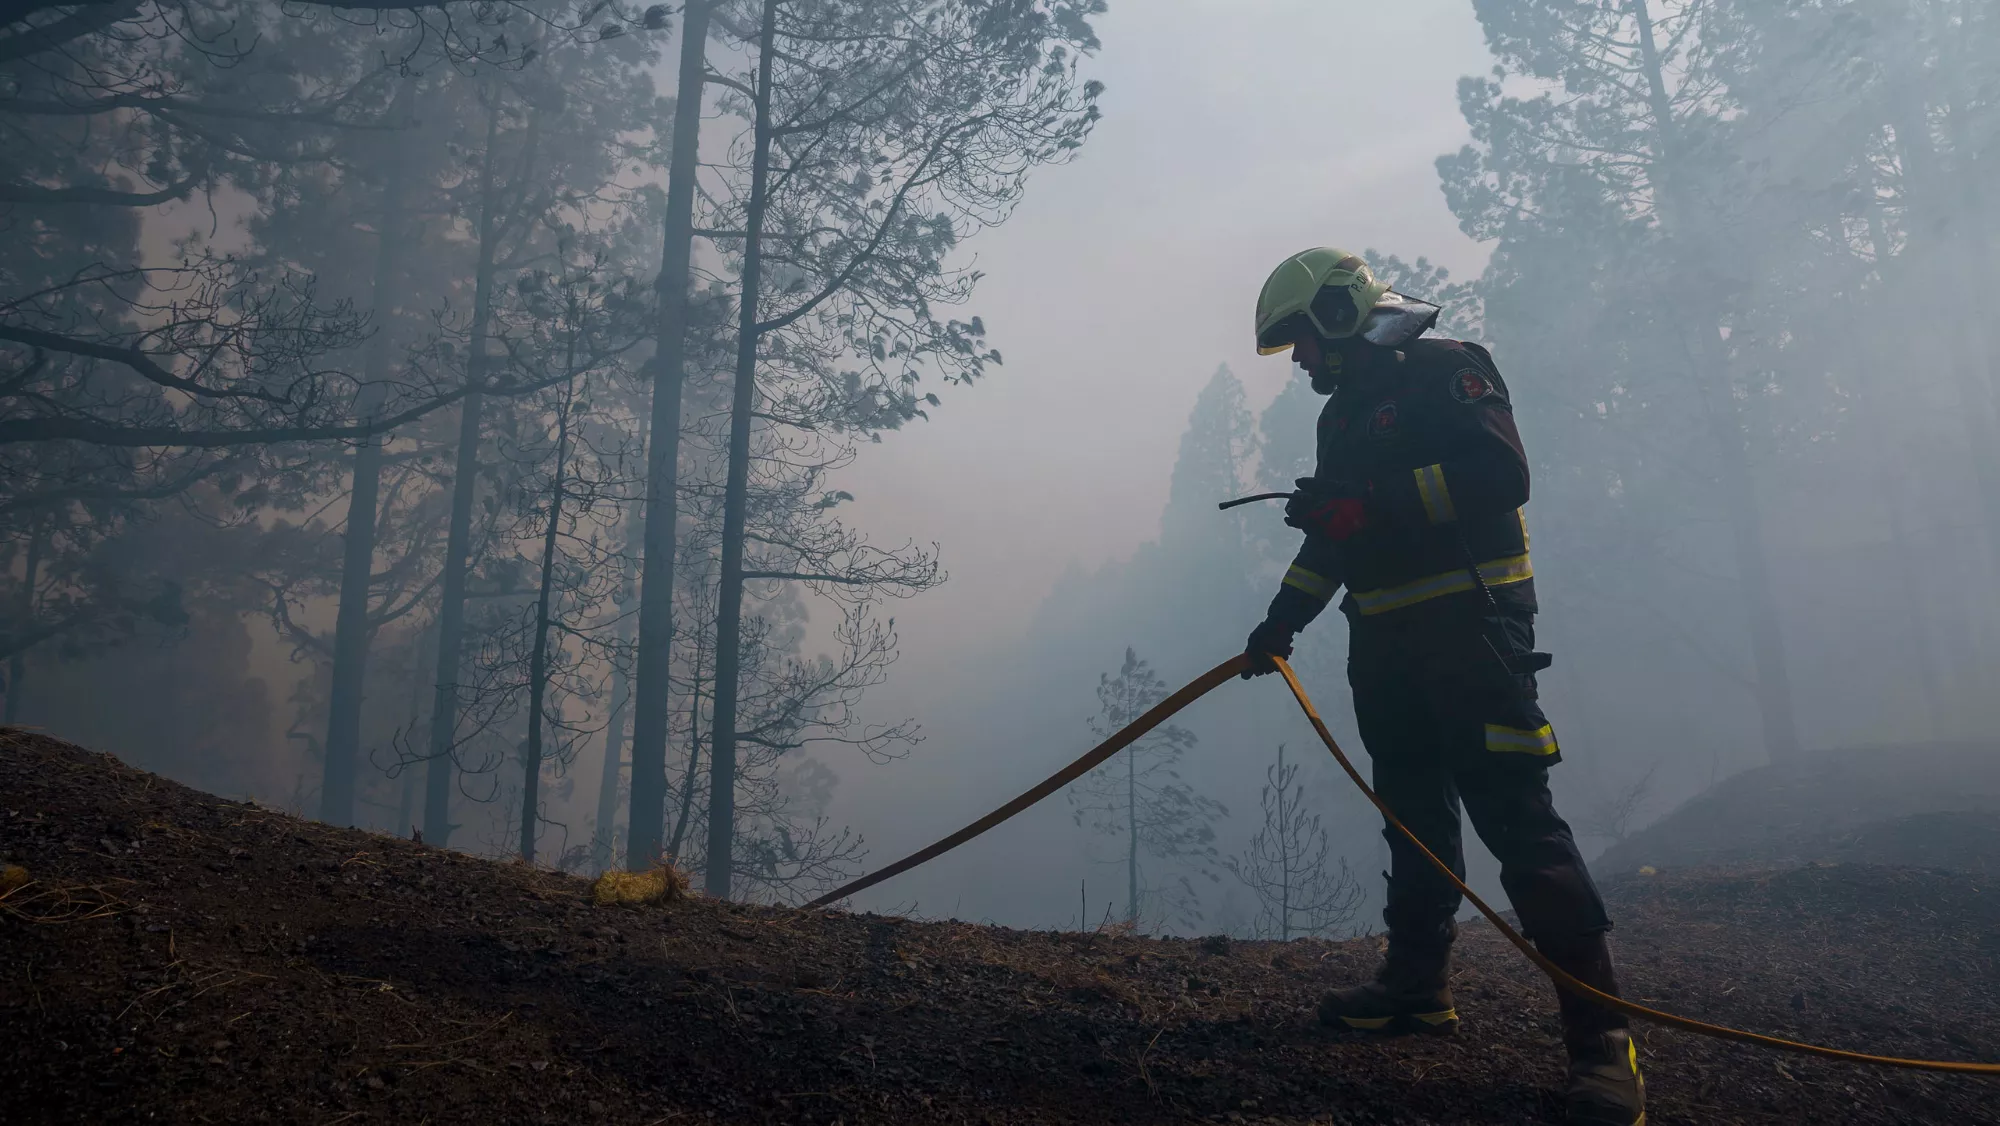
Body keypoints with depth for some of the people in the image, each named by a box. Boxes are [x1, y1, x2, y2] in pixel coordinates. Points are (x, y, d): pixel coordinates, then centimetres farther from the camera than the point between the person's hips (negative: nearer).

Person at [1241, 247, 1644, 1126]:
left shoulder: (1446, 369, -5)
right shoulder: (1343, 413, 20)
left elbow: (1501, 473, -19)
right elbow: (1330, 536, 23)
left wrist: (1372, 502, -24)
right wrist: (1281, 621, 16)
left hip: (1469, 629, -8)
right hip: (1385, 642, 9)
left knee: (1514, 815, -12)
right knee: (1414, 813, 12)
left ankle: (1601, 1034, -8)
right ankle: (1417, 985, 23)